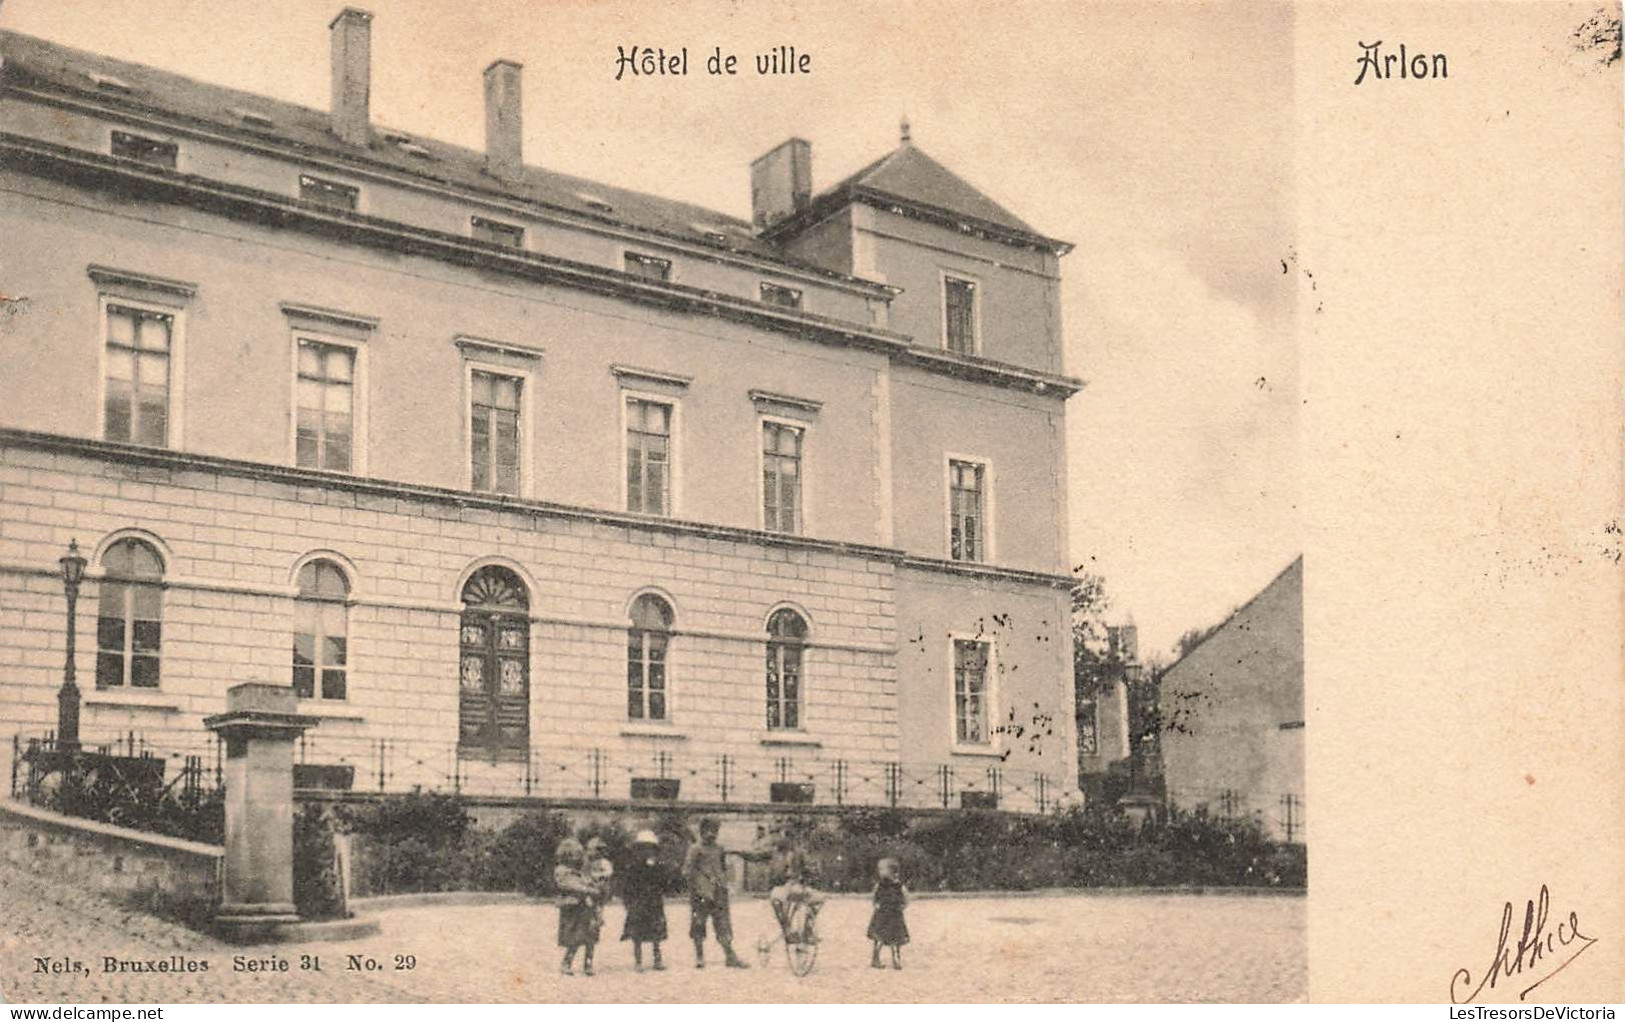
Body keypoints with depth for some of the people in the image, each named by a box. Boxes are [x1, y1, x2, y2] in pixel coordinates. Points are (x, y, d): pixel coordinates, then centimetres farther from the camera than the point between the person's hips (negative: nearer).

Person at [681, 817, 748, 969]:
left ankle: (730, 956, 1)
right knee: (698, 925, 2)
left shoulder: (719, 849, 13)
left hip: (719, 894, 5)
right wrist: (699, 891, -12)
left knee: (724, 925, 1)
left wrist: (723, 885, 11)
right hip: (701, 895, -4)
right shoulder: (695, 849, -5)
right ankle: (699, 957, 12)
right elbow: (687, 872, -9)